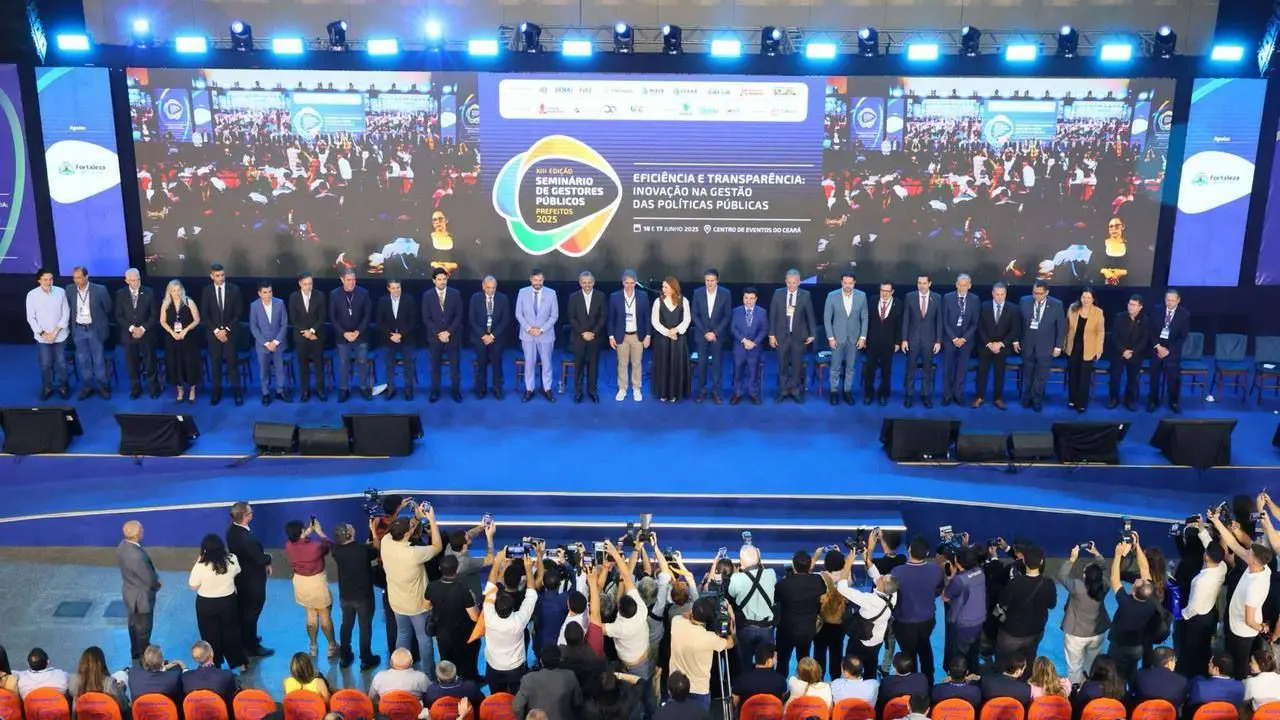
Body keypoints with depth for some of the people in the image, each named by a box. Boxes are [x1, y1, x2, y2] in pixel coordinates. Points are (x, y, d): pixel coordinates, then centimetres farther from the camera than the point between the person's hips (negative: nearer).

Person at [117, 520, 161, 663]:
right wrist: (158, 584, -4)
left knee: (134, 626, 27)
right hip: (141, 597, -9)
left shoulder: (122, 546, -10)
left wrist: (155, 579, -2)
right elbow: (150, 579, -25)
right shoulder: (137, 556, -38)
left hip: (130, 594, 9)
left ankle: (135, 654, 46)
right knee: (143, 630, 12)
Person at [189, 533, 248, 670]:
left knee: (211, 636, 18)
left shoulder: (201, 566, -26)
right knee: (232, 632, 21)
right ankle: (239, 662, 32)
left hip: (206, 605, -2)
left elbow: (193, 586, -10)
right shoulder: (232, 559, -17)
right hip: (228, 601, 2)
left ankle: (214, 665, 31)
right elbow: (236, 574, 4)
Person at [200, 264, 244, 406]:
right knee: (215, 363, 5)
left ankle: (236, 392, 8)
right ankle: (216, 391, 14)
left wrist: (227, 329, -10)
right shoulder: (206, 291, 1)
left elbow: (238, 313, -2)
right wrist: (216, 330, -10)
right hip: (213, 333, 1)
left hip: (230, 332, -1)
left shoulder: (234, 290, -2)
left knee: (232, 362, 1)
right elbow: (204, 314, 1)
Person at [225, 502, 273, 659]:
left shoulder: (231, 530, -8)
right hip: (252, 580, -8)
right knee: (251, 613, 10)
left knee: (243, 611, 25)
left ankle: (245, 639, 44)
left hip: (239, 576, 8)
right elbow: (262, 559, -27)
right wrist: (269, 557, -5)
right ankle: (252, 647, 26)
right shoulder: (247, 538, -36)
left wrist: (264, 562, 2)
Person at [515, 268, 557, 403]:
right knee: (529, 362, 6)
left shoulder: (551, 293, -5)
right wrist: (528, 328, -11)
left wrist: (541, 329, -12)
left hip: (546, 334, 0)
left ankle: (547, 389, 18)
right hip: (527, 334, 0)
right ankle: (529, 390, 14)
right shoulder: (522, 292, -2)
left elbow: (554, 315, -3)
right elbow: (518, 313, 0)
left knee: (546, 362, 8)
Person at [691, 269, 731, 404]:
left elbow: (727, 316, -4)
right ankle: (701, 391, 14)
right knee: (701, 364, 3)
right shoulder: (698, 293, -3)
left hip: (718, 335, -1)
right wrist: (705, 332, -9)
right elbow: (694, 315, 0)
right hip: (701, 334, 1)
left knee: (717, 364, 4)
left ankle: (715, 392, 13)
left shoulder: (726, 294, -6)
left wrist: (715, 332, -11)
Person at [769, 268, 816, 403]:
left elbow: (810, 315, 2)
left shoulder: (805, 295, -4)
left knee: (797, 364, 7)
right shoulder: (778, 293, -2)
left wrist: (812, 334, 2)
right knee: (782, 365, 6)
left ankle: (795, 390, 19)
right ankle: (783, 390, 17)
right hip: (781, 335, 0)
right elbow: (772, 315, 0)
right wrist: (771, 334, -2)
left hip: (799, 336, 0)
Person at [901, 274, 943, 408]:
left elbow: (939, 321, 0)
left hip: (929, 339, 0)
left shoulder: (937, 298, -3)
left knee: (928, 369, 9)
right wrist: (904, 339, -5)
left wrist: (938, 341, -3)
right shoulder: (910, 297, -4)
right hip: (913, 338, 0)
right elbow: (905, 319, -2)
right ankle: (909, 395, 16)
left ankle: (925, 395, 19)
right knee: (911, 368, 6)